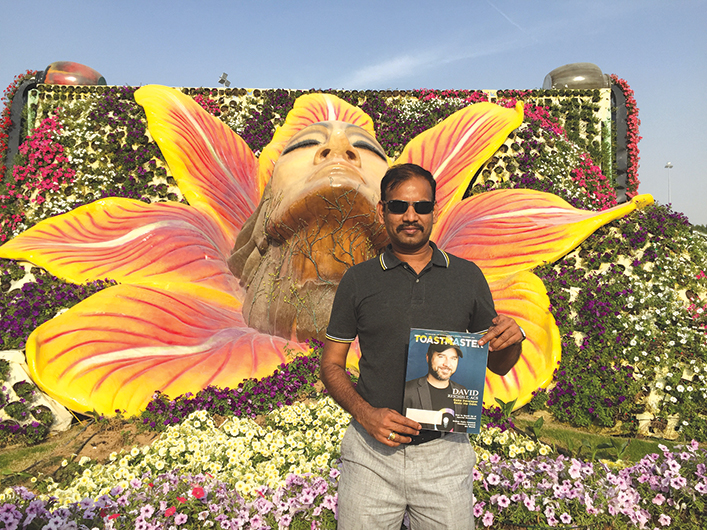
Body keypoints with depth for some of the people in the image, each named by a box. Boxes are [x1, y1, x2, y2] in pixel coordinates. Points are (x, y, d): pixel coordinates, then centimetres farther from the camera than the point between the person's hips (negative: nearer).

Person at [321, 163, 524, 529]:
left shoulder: (467, 276, 2)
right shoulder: (358, 280, -1)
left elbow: (497, 365, 9)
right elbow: (331, 363, 3)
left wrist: (512, 339, -13)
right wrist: (365, 414, -12)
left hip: (445, 455, 1)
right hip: (372, 451, 0)